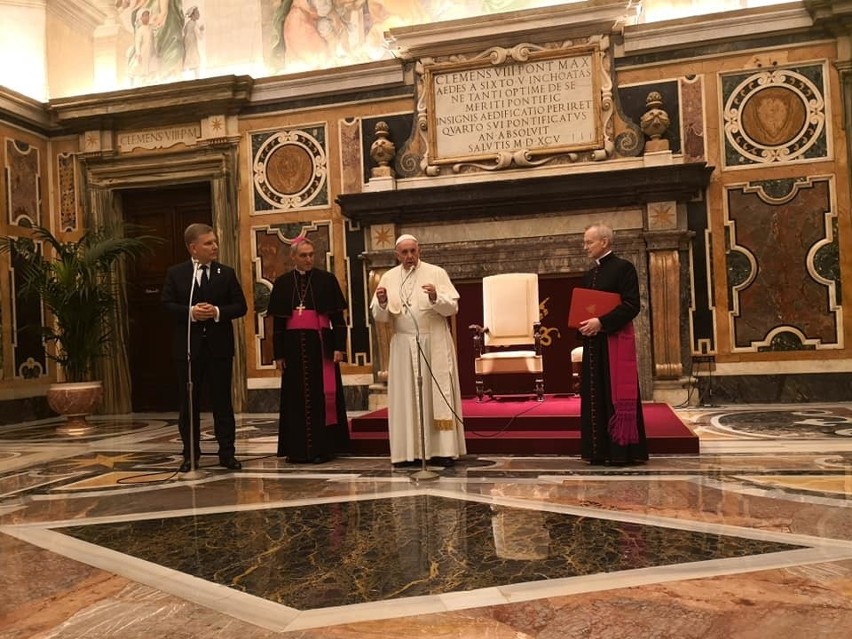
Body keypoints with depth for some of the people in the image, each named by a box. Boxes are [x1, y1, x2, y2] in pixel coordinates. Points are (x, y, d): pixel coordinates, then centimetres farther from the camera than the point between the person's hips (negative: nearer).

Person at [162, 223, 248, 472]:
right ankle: (191, 454, 19)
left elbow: (240, 306, 2)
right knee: (189, 402, 7)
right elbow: (166, 304, -2)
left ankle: (227, 453, 13)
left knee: (222, 401, 5)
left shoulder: (226, 273, 5)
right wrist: (190, 312, -18)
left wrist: (218, 311, -15)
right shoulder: (175, 273, 3)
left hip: (220, 346, 0)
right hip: (188, 346, 0)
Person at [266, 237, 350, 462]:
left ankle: (322, 448, 9)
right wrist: (278, 353, 4)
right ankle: (298, 448, 13)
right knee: (296, 396, 5)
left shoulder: (327, 279, 2)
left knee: (322, 394, 1)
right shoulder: (283, 283, 8)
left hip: (321, 343, -2)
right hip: (294, 345, 2)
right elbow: (277, 321, 8)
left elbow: (338, 316, 0)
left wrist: (339, 346, -7)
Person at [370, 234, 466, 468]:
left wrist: (435, 298, -23)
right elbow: (380, 317, 6)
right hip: (403, 346, 3)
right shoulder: (389, 278, 8)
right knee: (406, 398, 3)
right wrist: (382, 302, -15)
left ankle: (442, 450, 5)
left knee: (437, 395, 0)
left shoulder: (436, 273, 0)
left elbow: (453, 307, -4)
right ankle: (410, 451, 8)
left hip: (434, 344, -2)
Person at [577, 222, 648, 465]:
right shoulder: (589, 275, 17)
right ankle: (600, 450, 14)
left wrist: (601, 322, -21)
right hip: (593, 342, 8)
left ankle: (622, 450, 3)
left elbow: (632, 305, -15)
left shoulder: (623, 267, -6)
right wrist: (582, 323, -1)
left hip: (616, 339, -8)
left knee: (618, 395, -4)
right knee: (595, 396, 8)